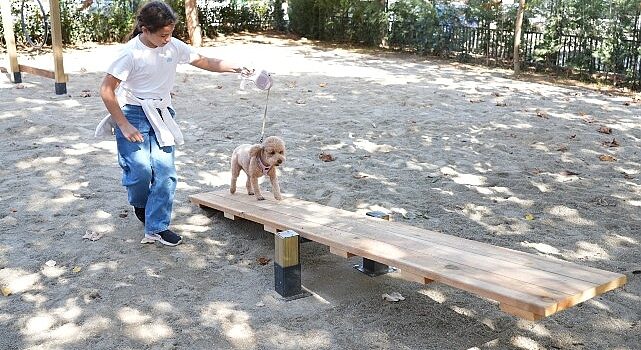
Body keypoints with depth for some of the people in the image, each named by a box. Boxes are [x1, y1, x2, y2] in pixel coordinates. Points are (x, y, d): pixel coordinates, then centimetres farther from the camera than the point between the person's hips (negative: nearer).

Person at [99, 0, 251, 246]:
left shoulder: (173, 46, -3)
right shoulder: (131, 53, -17)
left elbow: (203, 61, 9)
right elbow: (106, 90, -14)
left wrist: (233, 67, -6)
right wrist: (124, 125, -16)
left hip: (160, 116, 5)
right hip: (132, 114, -4)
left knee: (165, 172, -5)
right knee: (140, 169, -14)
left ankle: (156, 228, 5)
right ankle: (140, 204, 22)